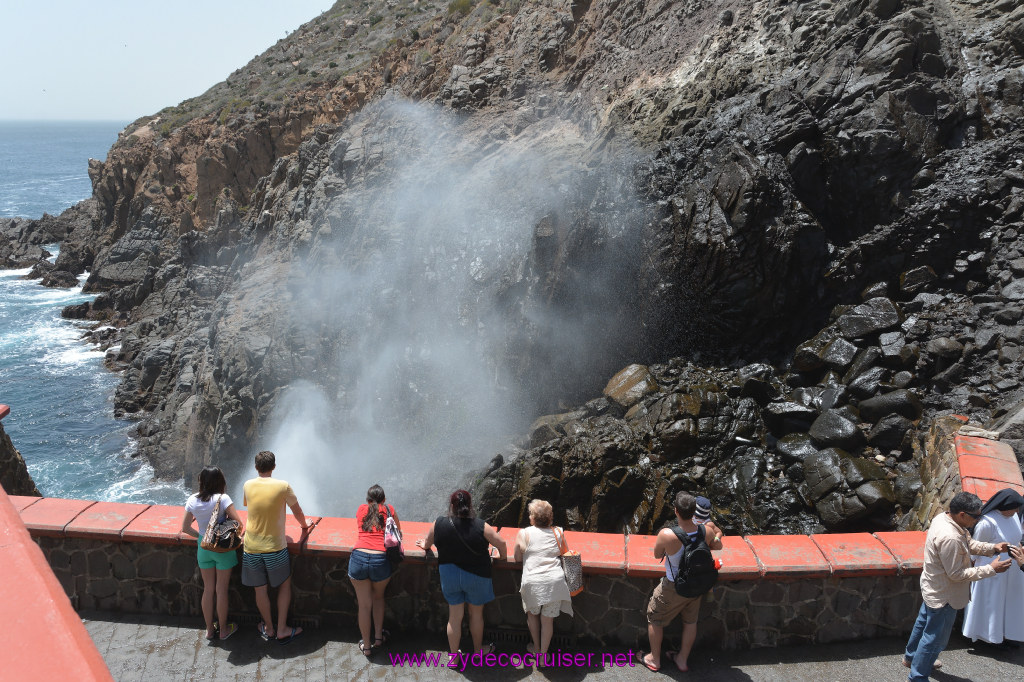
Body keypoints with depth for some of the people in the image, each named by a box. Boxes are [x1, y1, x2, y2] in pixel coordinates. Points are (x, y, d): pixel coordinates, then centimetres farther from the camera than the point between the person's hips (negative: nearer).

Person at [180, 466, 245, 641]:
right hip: (223, 548, -4)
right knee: (221, 590, 9)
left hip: (203, 547, 4)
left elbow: (185, 528, 4)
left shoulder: (193, 500, -5)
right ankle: (224, 629, 22)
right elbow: (239, 524, -20)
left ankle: (209, 629, 27)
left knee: (208, 589, 16)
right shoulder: (222, 499, -18)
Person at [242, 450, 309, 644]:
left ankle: (268, 629, 30)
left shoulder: (247, 486, -2)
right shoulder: (282, 486, -11)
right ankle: (282, 630, 18)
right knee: (285, 585, 16)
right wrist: (304, 525, 24)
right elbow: (297, 510, 3)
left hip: (251, 548, 3)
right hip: (275, 548, -2)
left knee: (260, 589, 15)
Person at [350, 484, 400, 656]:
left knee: (364, 605, 14)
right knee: (378, 597, 27)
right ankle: (379, 636, 29)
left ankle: (366, 645, 23)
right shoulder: (388, 509, 13)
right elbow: (398, 530, 28)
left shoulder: (361, 509, 16)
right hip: (381, 559, 0)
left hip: (359, 557, 0)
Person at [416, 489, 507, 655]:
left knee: (454, 616, 14)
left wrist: (425, 545, 30)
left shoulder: (439, 524, -11)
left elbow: (427, 543, 6)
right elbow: (501, 543, -14)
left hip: (449, 575, 1)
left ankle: (453, 655, 26)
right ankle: (478, 649, 37)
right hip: (476, 576, -1)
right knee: (476, 613, 19)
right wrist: (502, 557, 7)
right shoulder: (481, 526, -17)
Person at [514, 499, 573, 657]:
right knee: (548, 619, 11)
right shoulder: (558, 533, 6)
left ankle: (536, 647, 36)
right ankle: (544, 653, 20)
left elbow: (518, 558, 7)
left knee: (532, 614, 23)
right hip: (555, 581, 1)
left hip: (533, 582, -1)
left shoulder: (524, 534, -1)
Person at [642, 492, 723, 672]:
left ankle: (654, 659, 39)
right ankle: (683, 659, 44)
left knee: (654, 618, 22)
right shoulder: (707, 532, -23)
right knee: (690, 622, 25)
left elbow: (657, 555, -13)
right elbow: (718, 546, 2)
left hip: (674, 588, -4)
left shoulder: (666, 535, -35)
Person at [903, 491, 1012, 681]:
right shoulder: (950, 538, -37)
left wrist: (992, 548, -5)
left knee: (924, 622, 29)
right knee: (935, 638, 9)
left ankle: (911, 657, 51)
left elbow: (968, 543, 8)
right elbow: (957, 574, -27)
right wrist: (991, 569, -22)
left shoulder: (943, 518, -8)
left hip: (932, 588, 10)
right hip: (943, 596, -10)